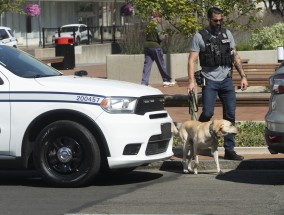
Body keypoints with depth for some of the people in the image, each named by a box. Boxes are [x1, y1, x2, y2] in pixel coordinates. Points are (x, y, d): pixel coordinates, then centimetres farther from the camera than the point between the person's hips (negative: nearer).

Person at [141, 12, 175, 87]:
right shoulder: (157, 25, -10)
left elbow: (146, 36, 10)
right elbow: (160, 38, -15)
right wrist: (164, 35, 6)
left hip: (147, 46, 5)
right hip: (155, 47, -5)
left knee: (147, 65, 3)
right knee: (161, 64, 9)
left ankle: (144, 83, -5)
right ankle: (167, 80, 20)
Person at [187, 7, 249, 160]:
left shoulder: (227, 34, 11)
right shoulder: (199, 37, -1)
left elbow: (235, 56, 16)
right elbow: (192, 60, -6)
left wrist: (243, 76, 9)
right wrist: (191, 81, -16)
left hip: (226, 80, 4)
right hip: (209, 81, -4)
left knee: (230, 115, 1)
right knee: (207, 113, -14)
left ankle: (229, 150, 6)